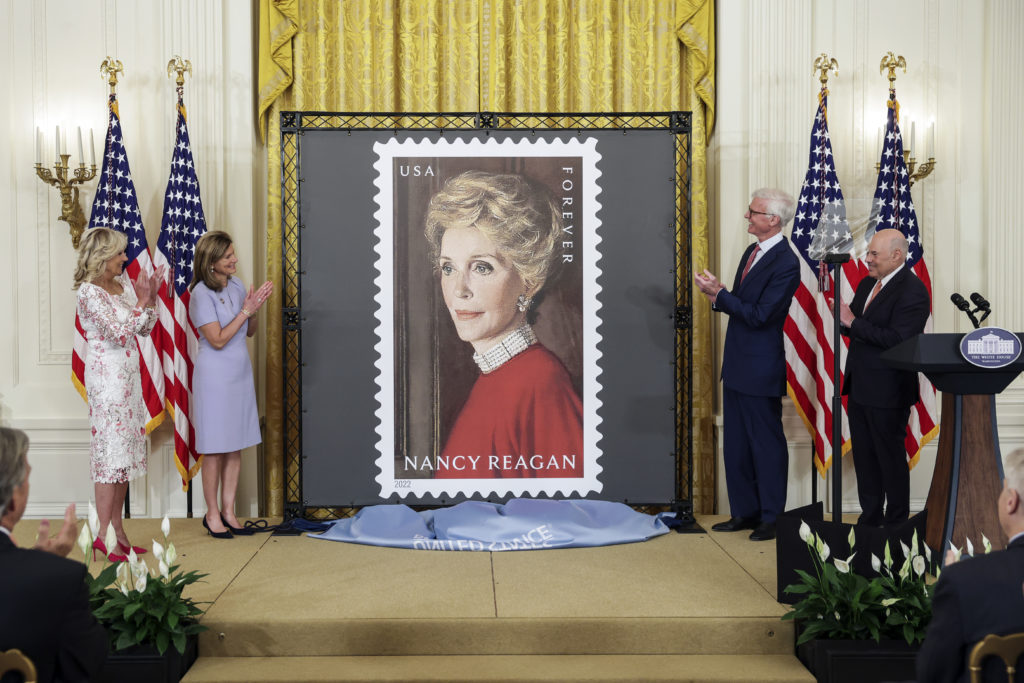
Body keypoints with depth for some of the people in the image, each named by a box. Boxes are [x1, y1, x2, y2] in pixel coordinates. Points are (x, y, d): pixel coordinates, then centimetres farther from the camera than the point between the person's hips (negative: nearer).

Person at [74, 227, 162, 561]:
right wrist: (142, 301, -11)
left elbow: (146, 328, 14)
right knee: (111, 451, -7)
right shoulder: (89, 291, -13)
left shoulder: (122, 284, 11)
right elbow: (121, 333, -18)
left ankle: (116, 529, 16)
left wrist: (151, 296, 1)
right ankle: (104, 537, -2)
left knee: (125, 451, 9)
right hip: (107, 375, -8)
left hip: (129, 375, 8)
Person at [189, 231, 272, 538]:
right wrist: (246, 310, -15)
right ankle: (212, 514, 13)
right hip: (214, 377, -7)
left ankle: (228, 512, 18)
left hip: (240, 374, 7)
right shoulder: (201, 294, -13)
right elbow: (218, 340, -16)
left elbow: (250, 331, 13)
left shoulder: (236, 286, 7)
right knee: (215, 449, 1)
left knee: (235, 446, 9)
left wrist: (253, 310, -6)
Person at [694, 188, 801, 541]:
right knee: (736, 443, 14)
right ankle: (745, 512, 25)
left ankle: (772, 518, 14)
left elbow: (758, 315, -22)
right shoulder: (753, 251, 11)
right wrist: (717, 293, -3)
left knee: (767, 444, 3)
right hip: (737, 366, 9)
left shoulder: (785, 263, -18)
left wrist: (719, 293, -18)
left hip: (761, 368, -9)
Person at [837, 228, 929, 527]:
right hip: (859, 387, 8)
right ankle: (870, 517, 28)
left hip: (888, 390, -8)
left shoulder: (912, 291, -16)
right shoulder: (867, 284, 11)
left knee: (890, 457, 5)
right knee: (863, 455, 15)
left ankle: (896, 522, 19)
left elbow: (898, 339, -25)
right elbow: (851, 325, 15)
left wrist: (854, 323, -23)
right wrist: (843, 318, -7)